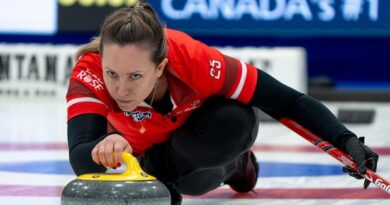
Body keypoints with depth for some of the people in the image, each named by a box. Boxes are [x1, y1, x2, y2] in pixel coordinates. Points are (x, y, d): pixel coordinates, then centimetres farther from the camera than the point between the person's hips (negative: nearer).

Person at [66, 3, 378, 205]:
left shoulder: (195, 59, -40)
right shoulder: (89, 73, -39)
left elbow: (288, 101, -33)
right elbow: (80, 162, -51)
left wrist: (347, 141, -46)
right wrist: (103, 147, -74)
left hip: (205, 120, -2)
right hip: (140, 143, 2)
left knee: (235, 123, -35)